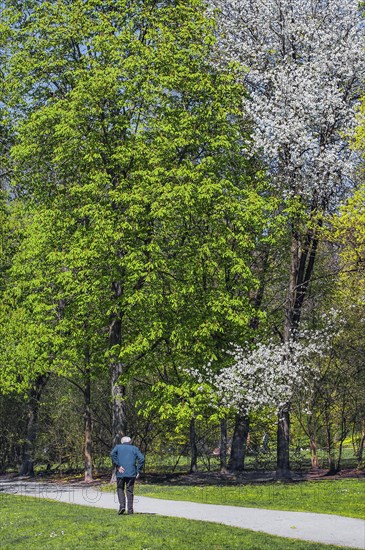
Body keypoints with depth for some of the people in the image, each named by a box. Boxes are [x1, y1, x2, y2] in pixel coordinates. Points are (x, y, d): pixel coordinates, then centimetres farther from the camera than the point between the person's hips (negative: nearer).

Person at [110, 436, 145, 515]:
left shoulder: (118, 447, 12)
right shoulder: (134, 448, 14)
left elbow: (112, 454, -10)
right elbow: (141, 458, -2)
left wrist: (117, 466, -9)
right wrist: (138, 471, 0)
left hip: (121, 473, -1)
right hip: (132, 473, 1)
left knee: (120, 489, 12)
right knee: (130, 491, 8)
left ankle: (122, 505, -6)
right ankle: (130, 510, 6)